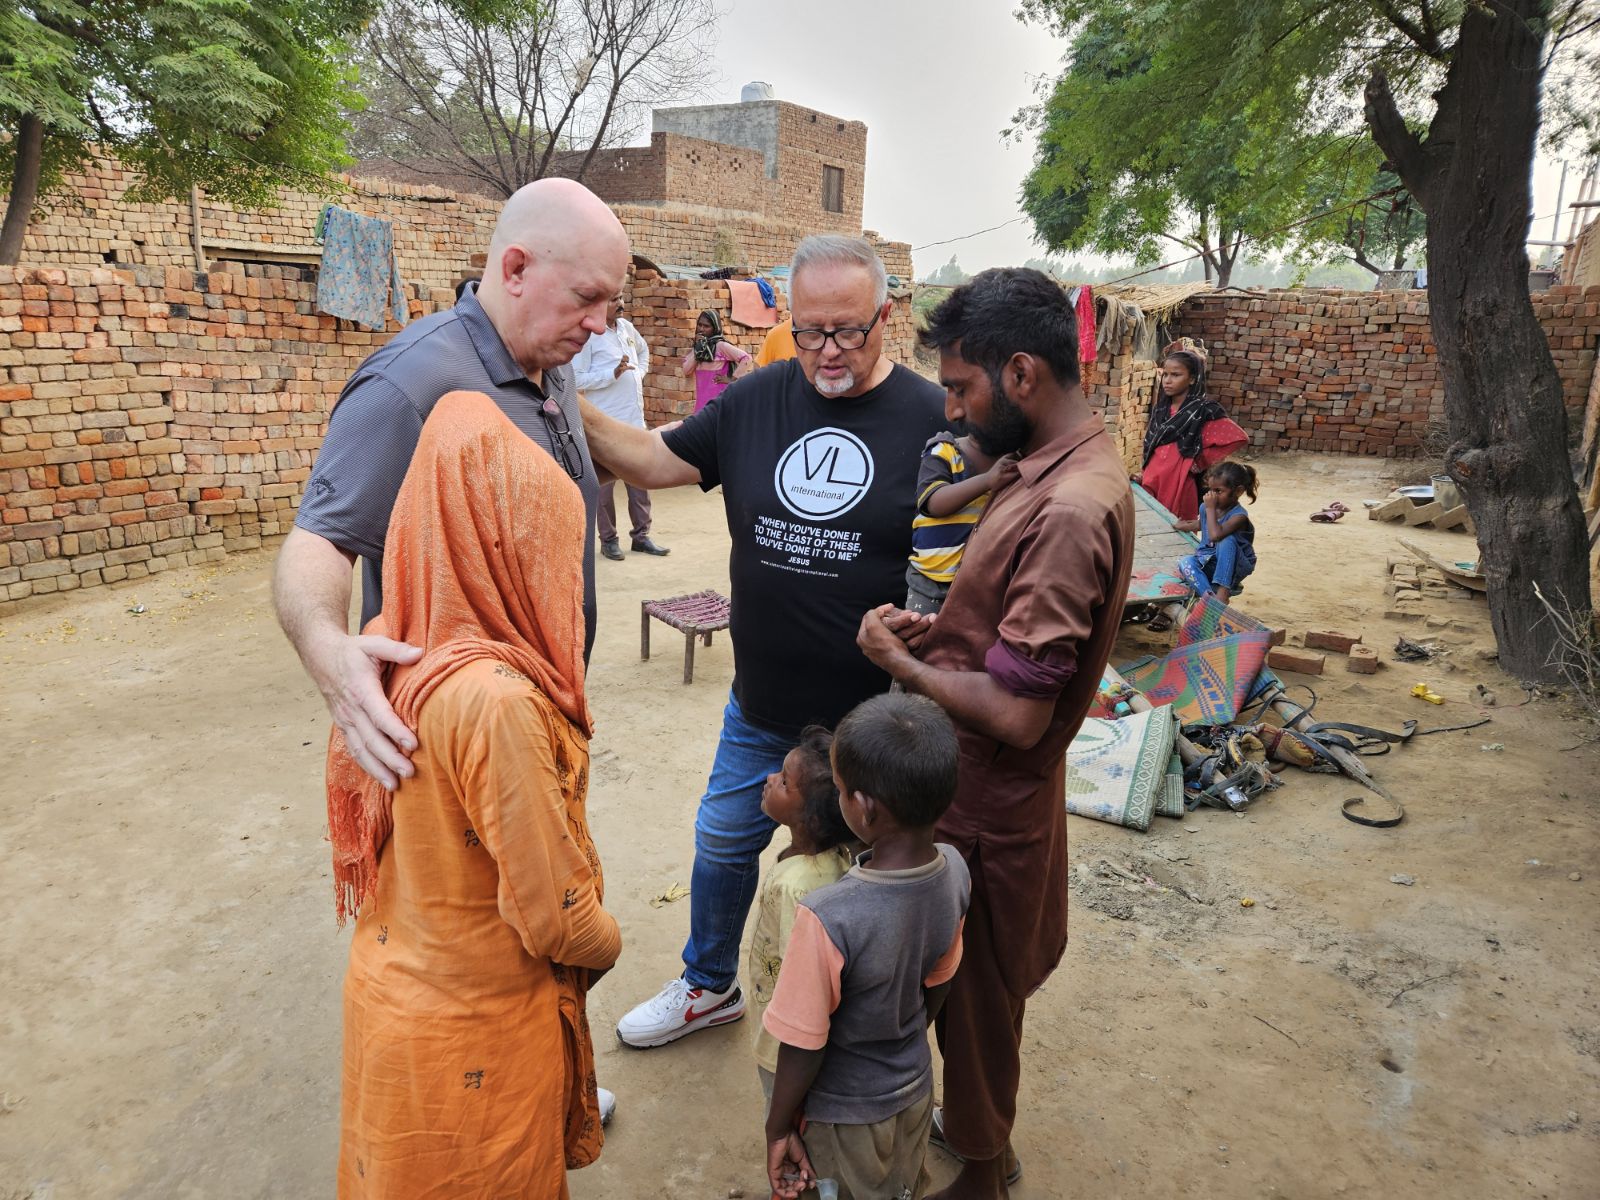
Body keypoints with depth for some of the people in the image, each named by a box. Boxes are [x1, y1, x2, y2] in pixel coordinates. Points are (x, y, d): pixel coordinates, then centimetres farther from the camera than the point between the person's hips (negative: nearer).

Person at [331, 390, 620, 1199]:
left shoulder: (387, 654, -8)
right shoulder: (494, 699, -34)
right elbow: (551, 912, -26)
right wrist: (606, 944, -7)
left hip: (389, 984, 7)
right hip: (473, 1023, -7)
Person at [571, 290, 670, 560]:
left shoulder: (626, 326, 9)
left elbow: (643, 350, 30)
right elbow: (576, 379, -16)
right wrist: (613, 373, -22)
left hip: (635, 418, 7)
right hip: (606, 423, -7)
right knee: (605, 481, 4)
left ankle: (641, 535, 20)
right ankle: (608, 538, 14)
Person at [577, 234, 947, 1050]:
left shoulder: (932, 420, -13)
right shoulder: (757, 400, -1)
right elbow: (655, 462, 4)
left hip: (876, 716, -4)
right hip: (761, 705, 4)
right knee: (723, 844, 21)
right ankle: (709, 987, 49)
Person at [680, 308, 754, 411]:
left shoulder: (721, 346, -9)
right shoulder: (697, 347, 12)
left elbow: (747, 359, -16)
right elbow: (686, 371, 1)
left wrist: (732, 379, -13)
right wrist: (697, 348, -6)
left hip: (718, 399, -7)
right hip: (701, 400, 7)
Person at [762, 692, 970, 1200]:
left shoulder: (828, 920, -39)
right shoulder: (955, 872, -20)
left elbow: (804, 1049, -25)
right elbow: (938, 985, -2)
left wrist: (778, 1127, -7)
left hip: (845, 1115, -4)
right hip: (915, 1090, 5)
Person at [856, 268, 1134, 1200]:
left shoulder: (1068, 512, -30)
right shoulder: (1054, 465, 2)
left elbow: (1017, 714, -29)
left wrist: (902, 663, -16)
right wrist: (934, 634, 1)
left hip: (989, 806, -9)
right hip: (979, 788, 9)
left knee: (975, 993, 14)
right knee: (978, 984, 27)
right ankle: (971, 1123, 49)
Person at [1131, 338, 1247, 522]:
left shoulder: (1203, 409, -11)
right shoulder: (1162, 408, 9)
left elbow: (1239, 439, -15)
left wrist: (1200, 461, -10)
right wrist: (1144, 473, 7)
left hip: (1179, 487, -6)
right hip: (1151, 484, 6)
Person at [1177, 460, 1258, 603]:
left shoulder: (1239, 515, -20)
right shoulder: (1205, 508, 1)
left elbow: (1215, 535, -38)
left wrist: (1211, 509, -29)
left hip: (1232, 568, -5)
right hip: (1208, 562, 5)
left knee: (1227, 540, -35)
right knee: (1185, 562, -25)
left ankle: (1223, 591, -34)